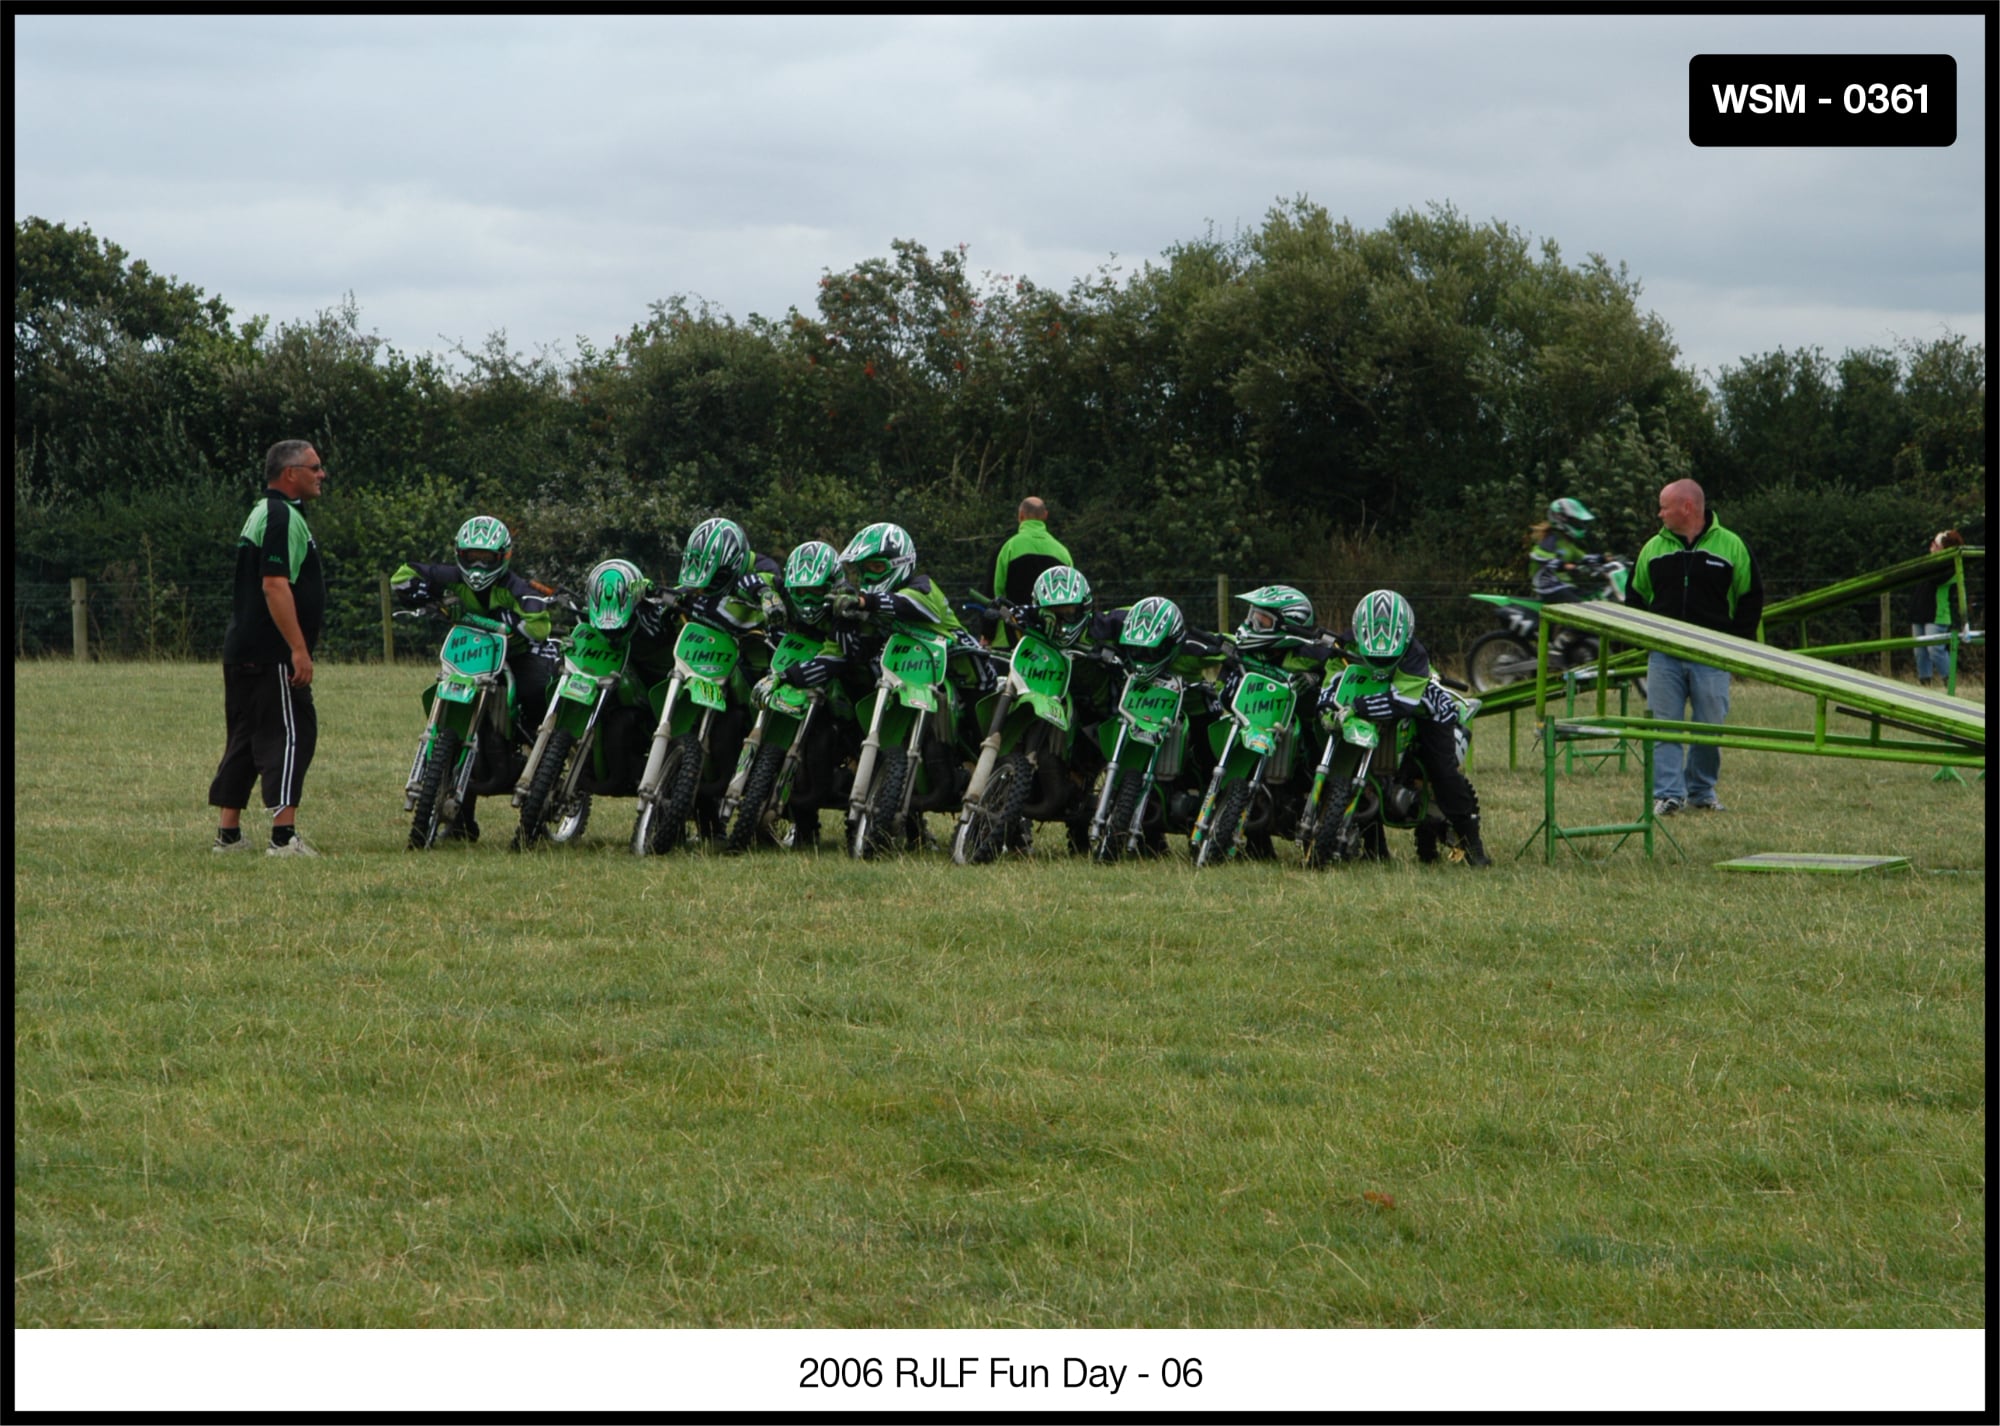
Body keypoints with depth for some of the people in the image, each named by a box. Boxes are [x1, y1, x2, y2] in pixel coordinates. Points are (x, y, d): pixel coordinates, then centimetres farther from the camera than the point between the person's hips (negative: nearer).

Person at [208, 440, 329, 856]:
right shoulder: (283, 518, -13)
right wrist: (299, 649, -24)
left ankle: (228, 833, 15)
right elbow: (275, 586, -22)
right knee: (292, 736, -11)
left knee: (245, 739, 12)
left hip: (242, 651, 11)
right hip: (272, 656, -10)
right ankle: (283, 834, -17)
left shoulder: (262, 514, 21)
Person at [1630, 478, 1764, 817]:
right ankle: (1667, 794, -4)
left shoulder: (1730, 546, 1)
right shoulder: (1654, 548, 9)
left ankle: (1701, 791, 16)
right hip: (1663, 657, 2)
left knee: (1710, 726, 2)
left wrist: (1735, 643, 0)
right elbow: (1636, 596, 17)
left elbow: (1751, 597, 7)